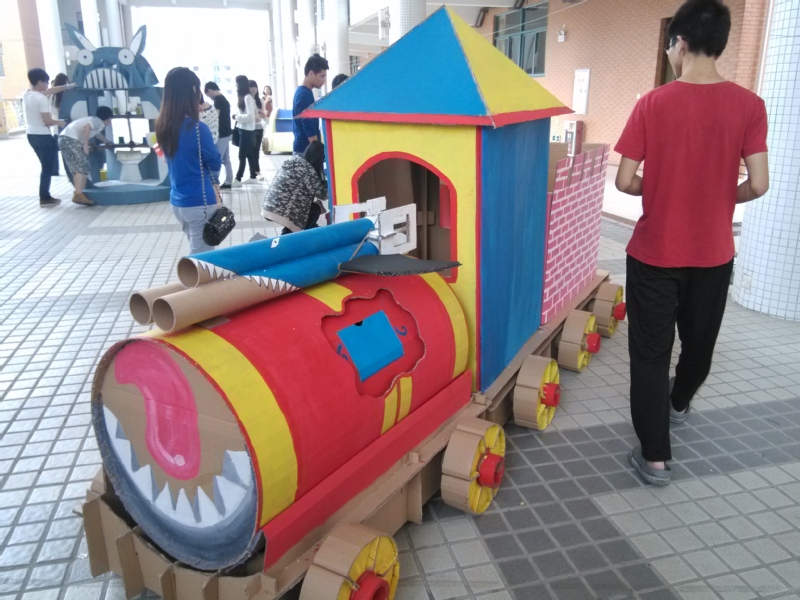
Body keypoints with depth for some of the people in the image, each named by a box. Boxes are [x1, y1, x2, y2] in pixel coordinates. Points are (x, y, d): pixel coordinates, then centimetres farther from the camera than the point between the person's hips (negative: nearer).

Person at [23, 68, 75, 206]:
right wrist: (59, 122, -1)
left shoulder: (26, 94, 8)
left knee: (46, 166, 18)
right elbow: (47, 121, -20)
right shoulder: (41, 99, -19)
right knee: (47, 168, 0)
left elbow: (49, 91, 19)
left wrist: (67, 86, 23)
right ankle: (45, 198, 5)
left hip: (31, 135, 9)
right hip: (43, 136, -9)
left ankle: (44, 196, 21)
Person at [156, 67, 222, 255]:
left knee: (195, 252, 21)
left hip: (177, 201, 7)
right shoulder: (196, 128, -19)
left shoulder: (163, 126, 2)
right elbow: (216, 163, -7)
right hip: (199, 203, -7)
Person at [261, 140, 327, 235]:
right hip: (282, 213, -8)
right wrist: (327, 182, 10)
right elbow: (322, 194, -6)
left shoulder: (293, 160, 11)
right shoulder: (309, 171, -13)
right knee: (315, 209, 9)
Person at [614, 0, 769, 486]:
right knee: (700, 341, 25)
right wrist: (720, 198, 12)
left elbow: (625, 181, -12)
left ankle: (656, 455, 11)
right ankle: (678, 403, 51)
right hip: (713, 255, 3)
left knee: (650, 352, 7)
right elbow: (758, 185, -8)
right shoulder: (749, 105, -6)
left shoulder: (653, 104, -12)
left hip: (655, 253, -3)